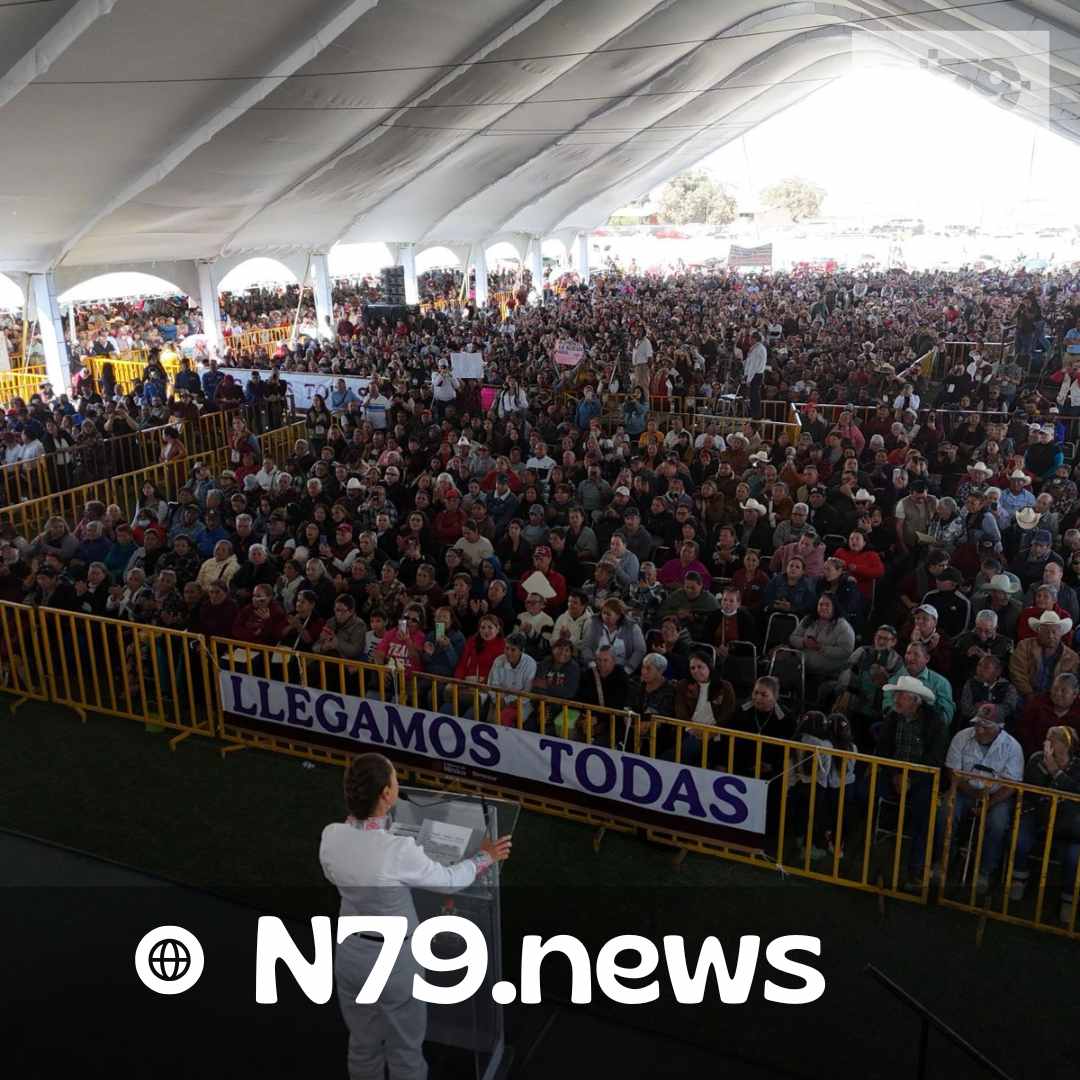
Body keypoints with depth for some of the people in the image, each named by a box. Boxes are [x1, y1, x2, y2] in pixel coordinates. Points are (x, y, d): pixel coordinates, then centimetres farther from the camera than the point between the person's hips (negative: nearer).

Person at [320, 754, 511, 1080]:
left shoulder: (331, 836, -16)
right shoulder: (399, 851, -31)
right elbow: (449, 880, -13)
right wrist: (485, 857, 5)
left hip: (349, 954, 5)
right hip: (394, 961, -5)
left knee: (363, 1044, 27)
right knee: (405, 1050, 20)